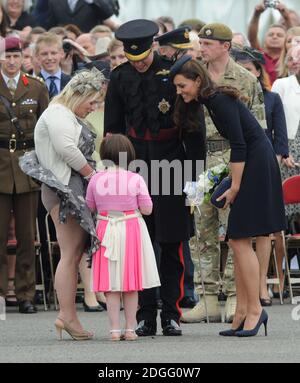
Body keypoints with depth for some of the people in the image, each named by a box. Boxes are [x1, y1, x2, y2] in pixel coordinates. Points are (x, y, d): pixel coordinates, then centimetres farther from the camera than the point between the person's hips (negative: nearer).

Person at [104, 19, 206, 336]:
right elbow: (112, 128, 10)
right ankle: (145, 316, 7)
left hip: (171, 164, -2)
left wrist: (194, 173, -5)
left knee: (172, 245, 0)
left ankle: (171, 316, 5)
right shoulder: (119, 78, 4)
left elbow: (195, 126, -2)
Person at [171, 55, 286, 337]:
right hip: (248, 166, 10)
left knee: (240, 240, -10)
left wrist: (235, 187, -15)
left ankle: (255, 309, -5)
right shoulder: (210, 101, 12)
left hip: (257, 166, -10)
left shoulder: (220, 100, -16)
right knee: (236, 241, 8)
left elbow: (239, 146, -19)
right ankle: (243, 312, 10)